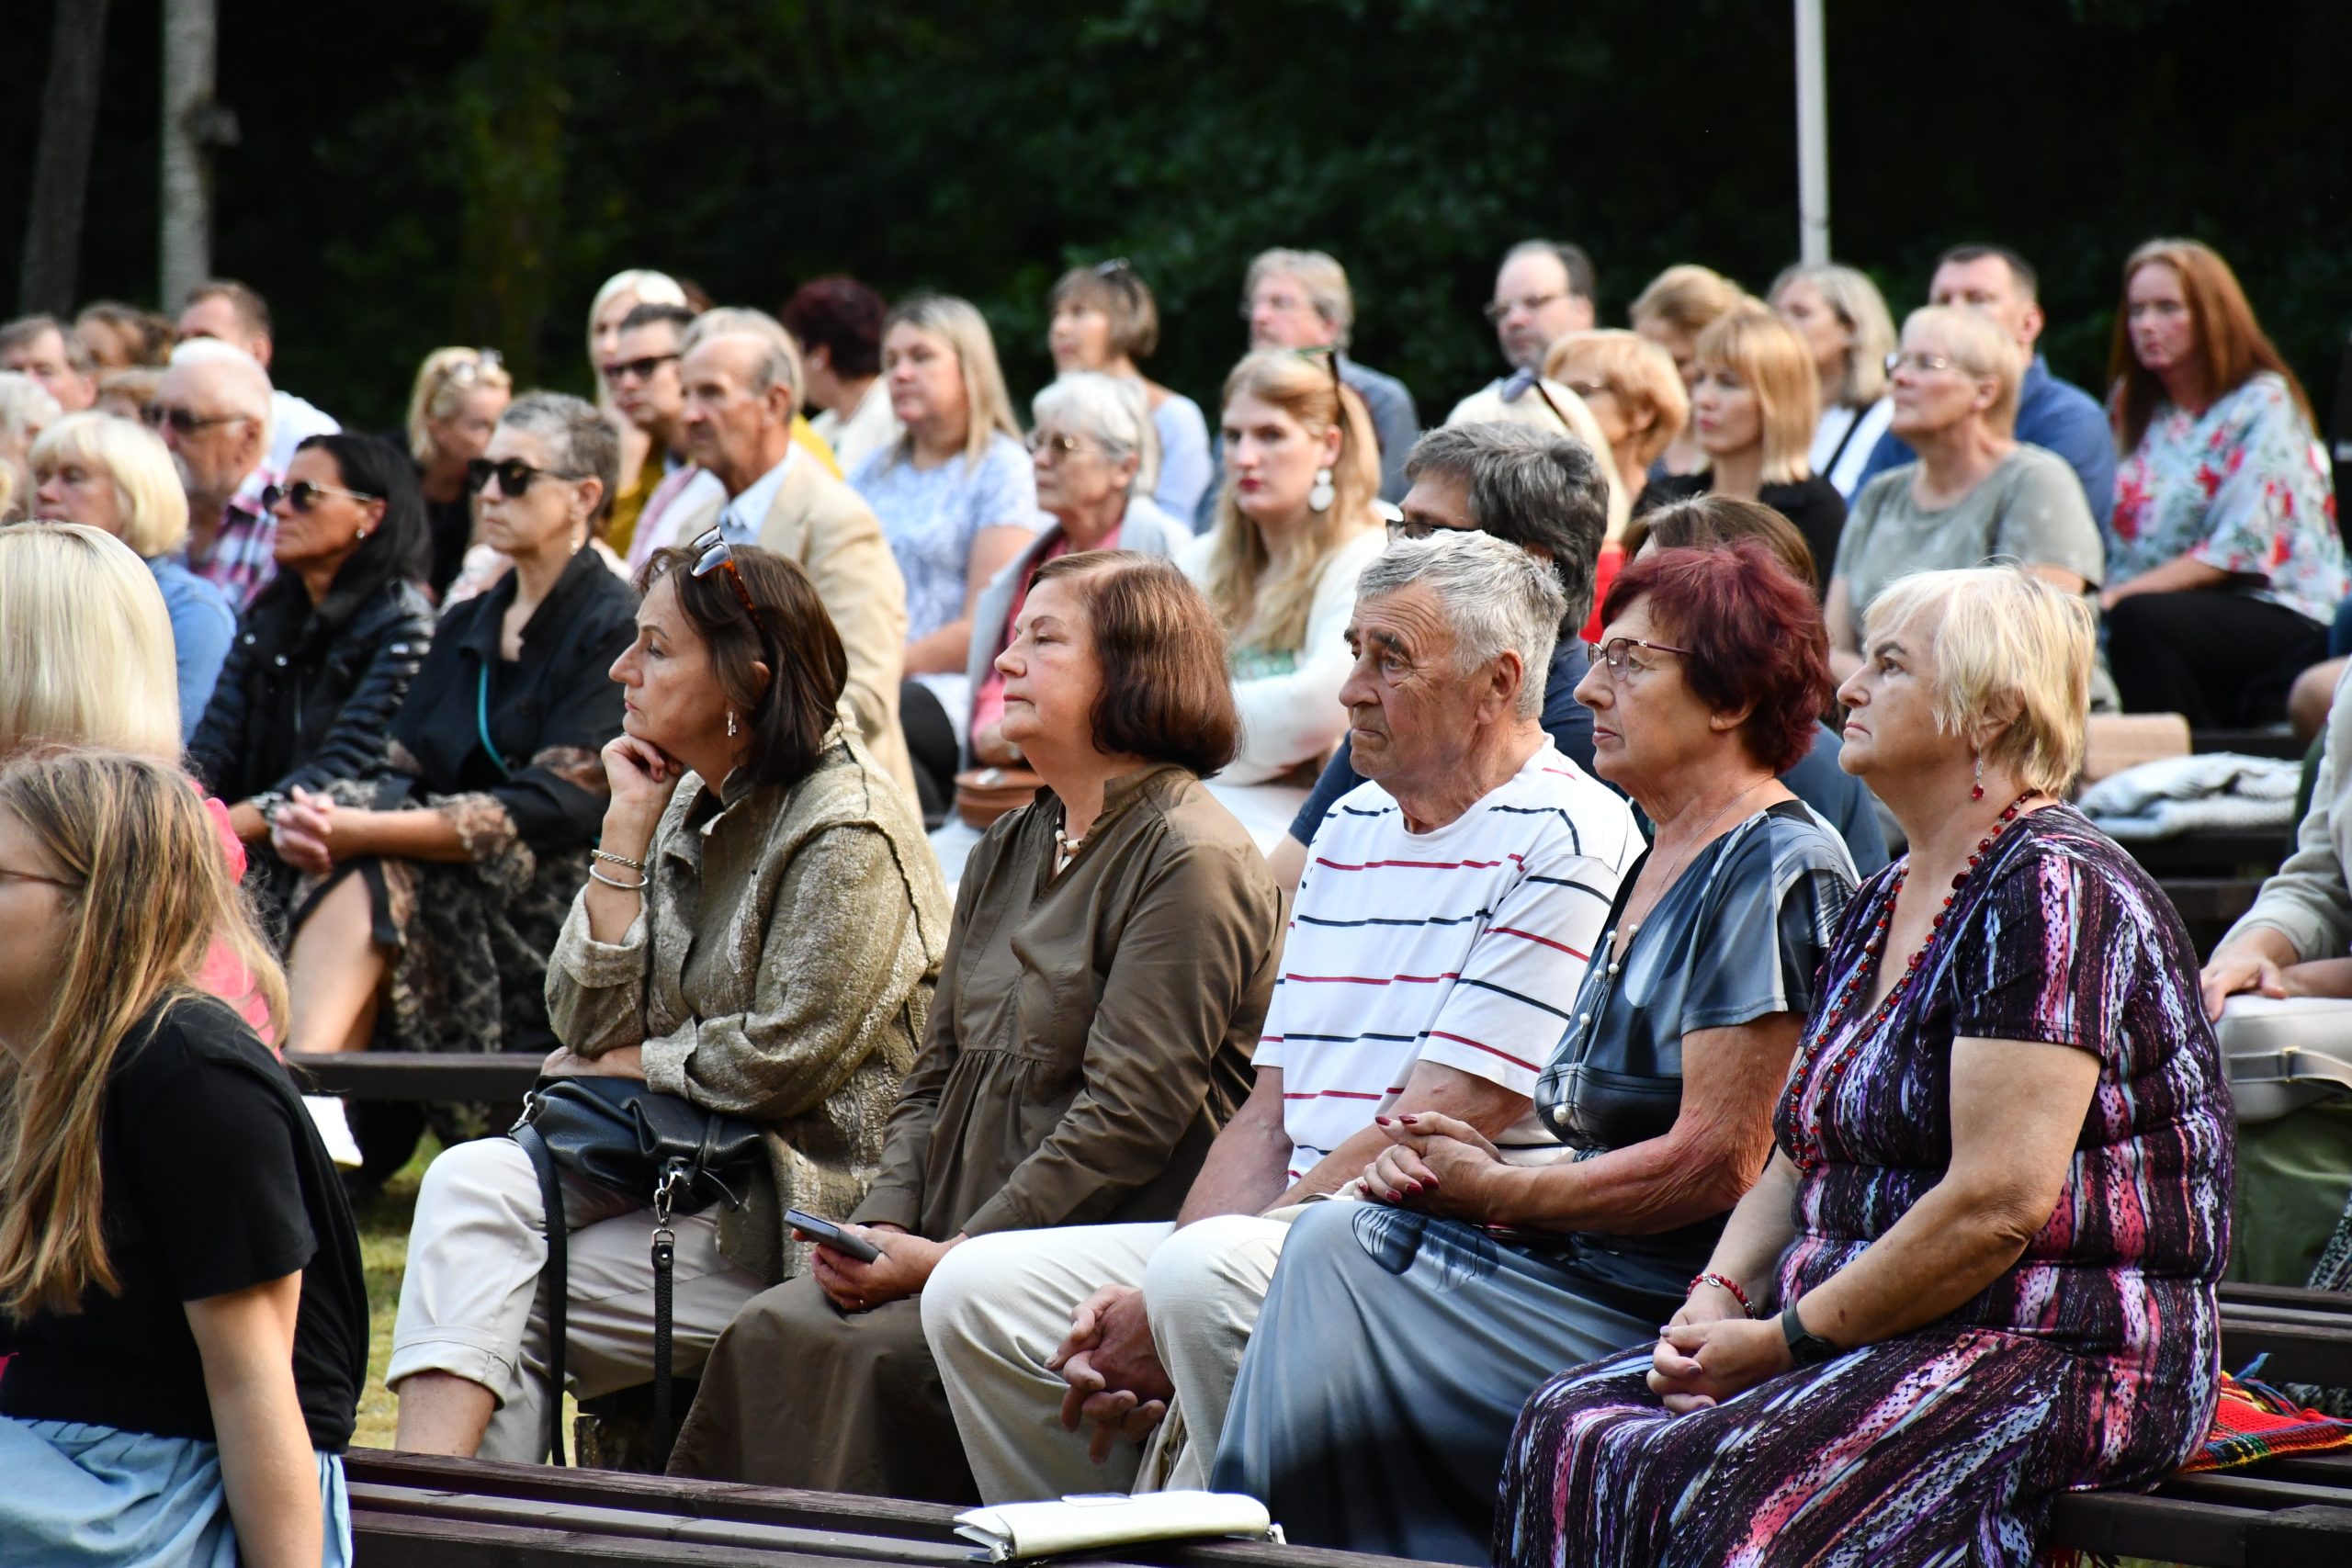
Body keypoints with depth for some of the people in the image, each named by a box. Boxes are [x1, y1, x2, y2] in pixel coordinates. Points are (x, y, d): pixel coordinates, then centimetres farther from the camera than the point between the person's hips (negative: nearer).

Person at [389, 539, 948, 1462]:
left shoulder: (846, 831, -13)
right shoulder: (688, 801, 11)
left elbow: (782, 1060, -17)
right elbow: (587, 1023, 5)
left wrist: (628, 1063, -3)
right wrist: (628, 830, -1)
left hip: (800, 1201, -7)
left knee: (500, 1307, -17)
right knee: (473, 1181, -19)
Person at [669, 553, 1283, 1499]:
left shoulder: (1191, 860, -9)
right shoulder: (1010, 851, 19)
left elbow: (1128, 1118, -16)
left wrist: (954, 1257, -18)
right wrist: (885, 1226, 1)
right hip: (960, 1251, 8)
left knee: (870, 1353, -28)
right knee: (769, 1334, -16)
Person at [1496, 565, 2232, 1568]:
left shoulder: (2054, 890, -13)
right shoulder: (1886, 903, 19)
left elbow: (1999, 1203, -21)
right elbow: (1799, 1161, 22)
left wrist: (1786, 1339, -15)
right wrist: (1717, 1300, 1)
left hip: (2059, 1364, -9)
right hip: (1876, 1346, 9)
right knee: (1570, 1430, -11)